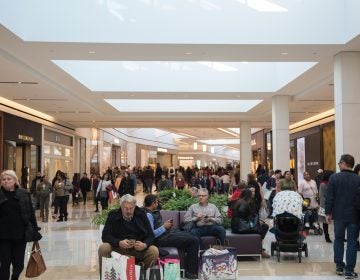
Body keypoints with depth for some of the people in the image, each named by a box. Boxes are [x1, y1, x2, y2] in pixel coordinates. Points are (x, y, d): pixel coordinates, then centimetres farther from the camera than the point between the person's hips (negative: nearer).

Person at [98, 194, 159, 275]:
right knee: (103, 248, -28)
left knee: (154, 251, -26)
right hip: (117, 248, 0)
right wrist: (119, 243, -22)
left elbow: (150, 235, 3)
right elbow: (105, 235, -3)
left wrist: (145, 245, -20)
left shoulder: (141, 214, 4)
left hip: (138, 249, 1)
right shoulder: (113, 215, 3)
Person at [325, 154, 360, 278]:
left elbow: (329, 197, -7)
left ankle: (339, 267, 18)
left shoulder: (334, 177, -7)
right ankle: (349, 270, 3)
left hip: (339, 214, 0)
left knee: (338, 239, 15)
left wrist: (328, 213, 2)